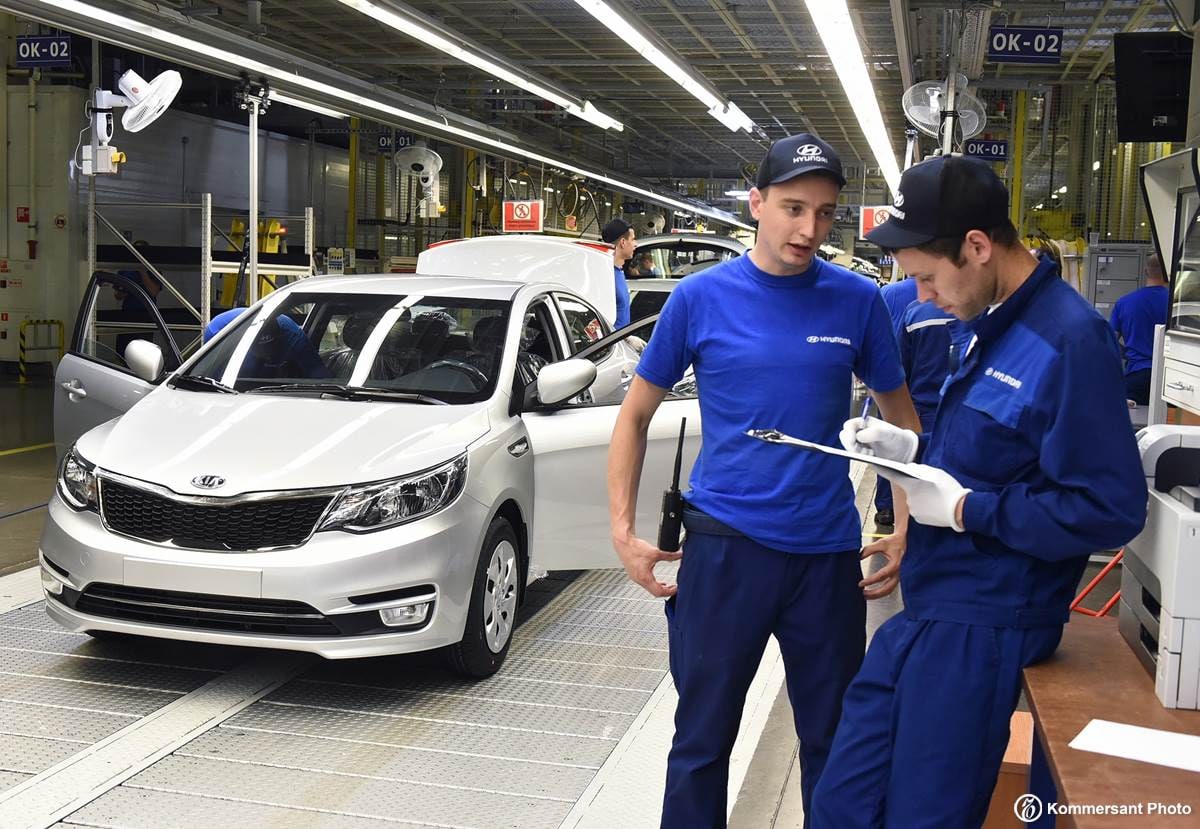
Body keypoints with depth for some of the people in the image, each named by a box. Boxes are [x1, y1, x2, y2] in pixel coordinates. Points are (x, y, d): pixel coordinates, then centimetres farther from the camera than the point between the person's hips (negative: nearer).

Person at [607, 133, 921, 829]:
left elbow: (902, 417, 9)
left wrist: (908, 531, -1)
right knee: (703, 738, 10)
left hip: (830, 551, 2)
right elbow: (636, 413, 4)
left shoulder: (858, 301, 0)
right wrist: (623, 529, -4)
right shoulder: (702, 296, -3)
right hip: (726, 544, -1)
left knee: (834, 742, 15)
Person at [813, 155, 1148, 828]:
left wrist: (963, 508, -17)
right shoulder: (992, 325, 12)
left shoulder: (1071, 340, -18)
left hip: (981, 628, -9)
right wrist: (911, 447, 6)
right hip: (927, 614, 9)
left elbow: (1110, 512, -22)